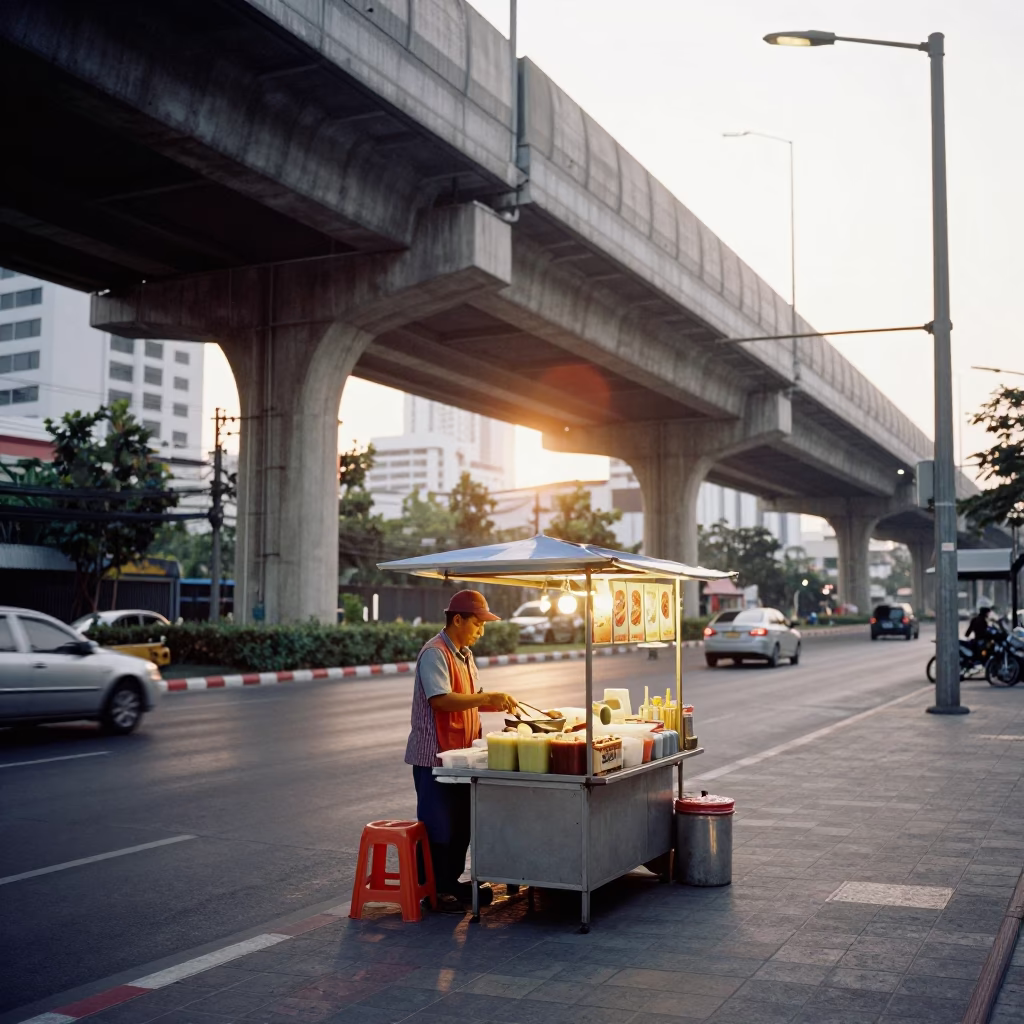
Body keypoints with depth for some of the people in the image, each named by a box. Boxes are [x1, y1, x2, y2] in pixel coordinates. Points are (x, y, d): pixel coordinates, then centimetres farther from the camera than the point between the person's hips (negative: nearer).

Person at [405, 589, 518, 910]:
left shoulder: (464, 654, 14)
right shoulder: (435, 653, -16)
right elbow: (441, 699, -28)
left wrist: (498, 704, 5)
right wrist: (487, 697, -26)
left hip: (460, 753, 9)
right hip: (435, 755, -9)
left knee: (461, 824, 14)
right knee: (439, 827, 0)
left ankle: (453, 882, 26)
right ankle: (435, 891, 10)